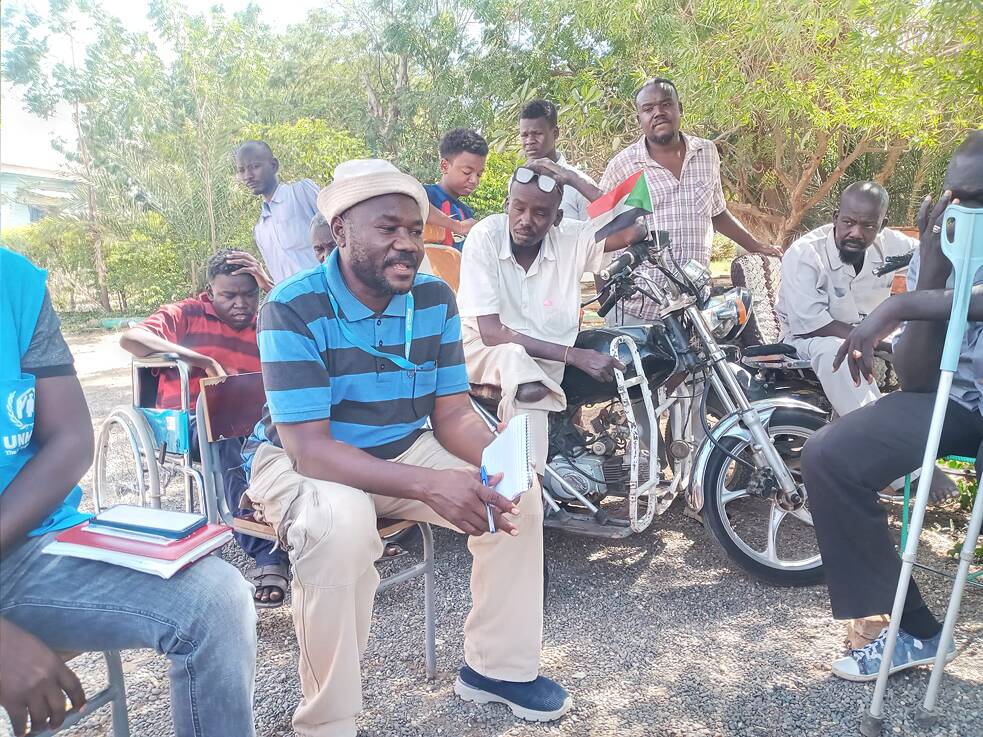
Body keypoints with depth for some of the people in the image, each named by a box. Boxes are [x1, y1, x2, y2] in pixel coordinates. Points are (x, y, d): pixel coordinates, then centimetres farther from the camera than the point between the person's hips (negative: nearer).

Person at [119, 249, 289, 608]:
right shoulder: (186, 315, 10)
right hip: (188, 419, -3)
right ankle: (268, 553, -44)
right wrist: (205, 361, -17)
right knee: (229, 438, -39)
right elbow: (130, 338, -8)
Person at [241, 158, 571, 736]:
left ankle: (497, 666, 7)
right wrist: (429, 483, -39)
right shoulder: (293, 309, -22)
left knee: (517, 491, -11)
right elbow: (308, 446, -28)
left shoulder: (435, 300, -6)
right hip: (303, 461, -5)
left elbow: (452, 412, -4)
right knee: (342, 523, -38)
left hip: (404, 451, 5)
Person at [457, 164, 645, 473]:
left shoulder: (571, 238, -7)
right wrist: (575, 355, -29)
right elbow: (491, 332, -22)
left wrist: (576, 181, -21)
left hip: (549, 354, 3)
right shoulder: (484, 236, -17)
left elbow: (633, 231, -19)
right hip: (488, 347, -3)